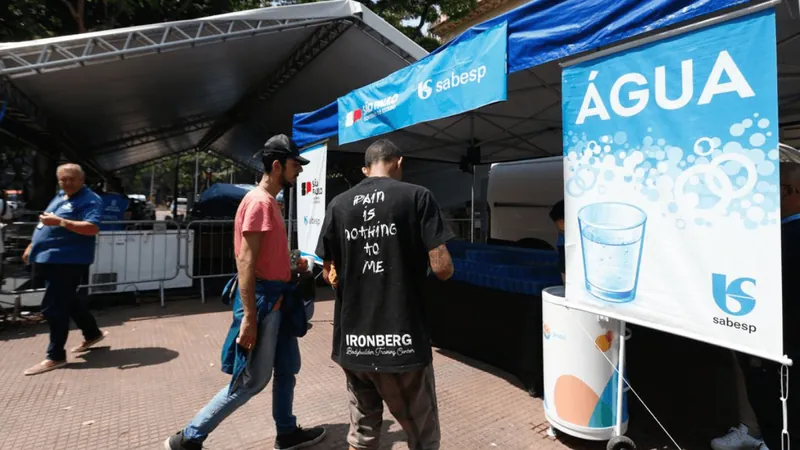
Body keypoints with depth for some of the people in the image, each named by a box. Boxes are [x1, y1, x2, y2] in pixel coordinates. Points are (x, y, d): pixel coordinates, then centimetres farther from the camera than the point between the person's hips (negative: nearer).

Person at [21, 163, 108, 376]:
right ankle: (92, 334, 34)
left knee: (53, 307, -5)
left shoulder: (90, 200, -14)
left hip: (68, 261, -10)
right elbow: (46, 225, 26)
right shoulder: (61, 196, 16)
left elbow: (92, 228, -27)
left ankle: (55, 356, 5)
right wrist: (33, 245, 25)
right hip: (51, 259, 10)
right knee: (68, 301, 19)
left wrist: (60, 222, -32)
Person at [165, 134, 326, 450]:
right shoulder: (259, 202, -17)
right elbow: (246, 261, -23)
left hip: (277, 298, 10)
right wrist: (249, 317, -24)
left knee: (287, 367, 18)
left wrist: (292, 265, 11)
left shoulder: (270, 201, 13)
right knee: (252, 381, 2)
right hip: (262, 299, -10)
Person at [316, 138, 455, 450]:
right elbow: (442, 268, -13)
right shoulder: (417, 196, -6)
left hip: (352, 340, 5)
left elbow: (328, 273, 11)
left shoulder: (338, 205, 5)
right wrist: (444, 268, 10)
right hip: (401, 340, -4)